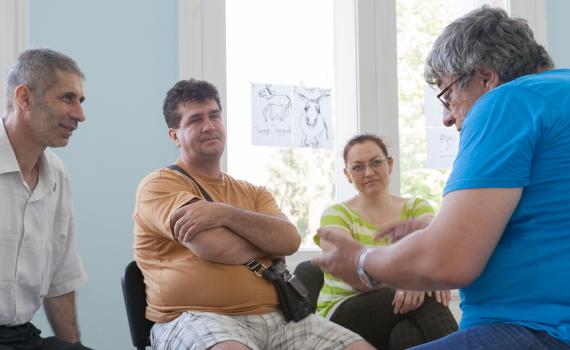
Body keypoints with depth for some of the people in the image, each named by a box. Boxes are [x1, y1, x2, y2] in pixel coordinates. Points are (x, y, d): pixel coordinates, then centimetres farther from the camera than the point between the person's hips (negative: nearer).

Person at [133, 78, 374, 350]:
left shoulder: (253, 193, 21)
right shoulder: (159, 185, 2)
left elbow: (291, 240, 1)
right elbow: (215, 247, -13)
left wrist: (225, 213, -12)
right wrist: (268, 238, 5)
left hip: (275, 317, 6)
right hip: (199, 318, -6)